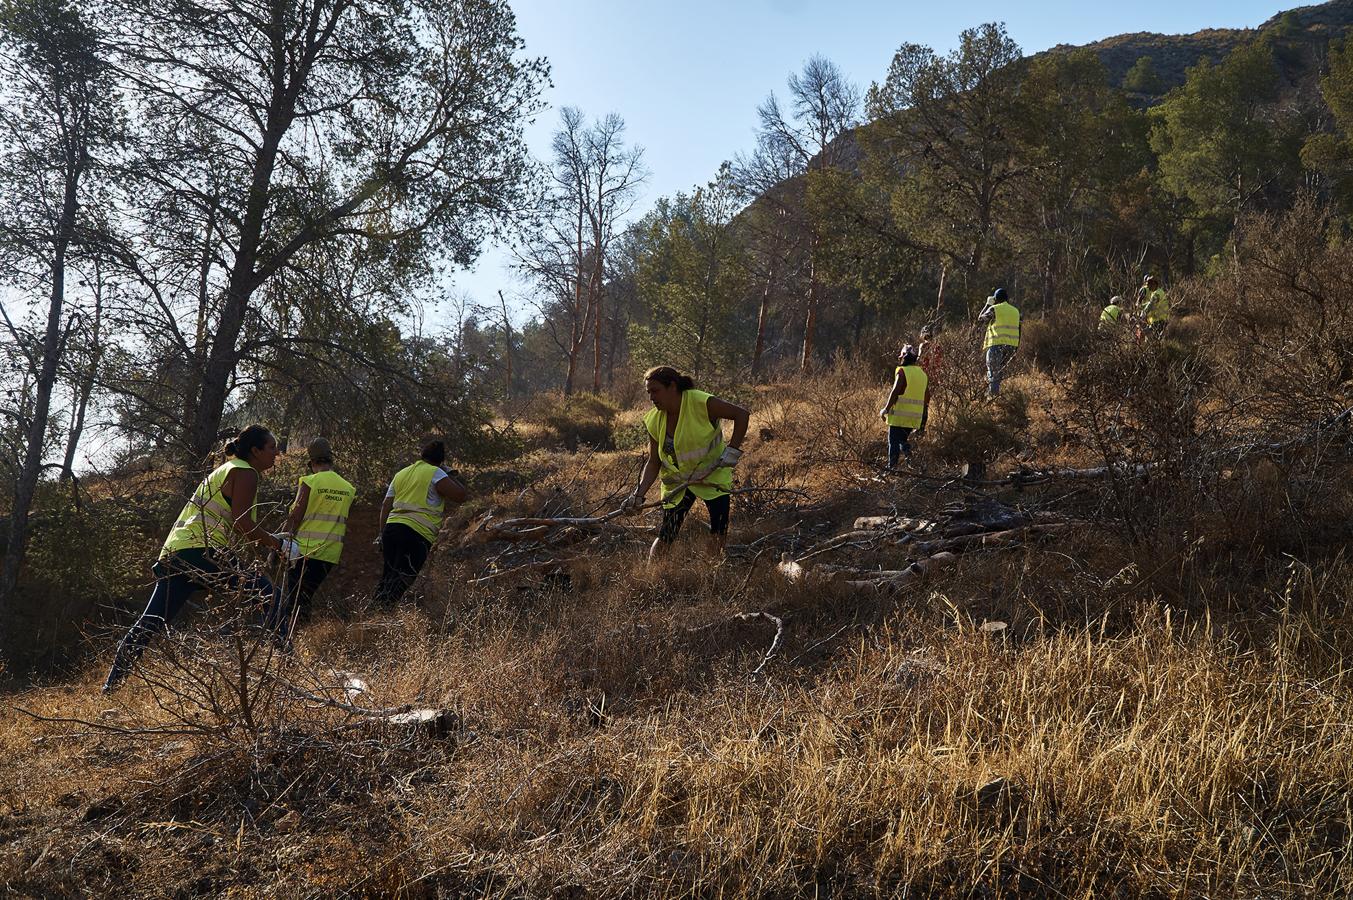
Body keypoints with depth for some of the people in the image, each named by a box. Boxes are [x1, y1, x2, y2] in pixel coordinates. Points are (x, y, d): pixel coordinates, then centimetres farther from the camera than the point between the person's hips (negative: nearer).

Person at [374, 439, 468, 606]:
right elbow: (461, 496, -7)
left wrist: (382, 534, 22)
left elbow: (385, 506, 19)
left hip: (391, 527, 7)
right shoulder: (435, 474, 0)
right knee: (403, 580, -9)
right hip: (417, 533, -7)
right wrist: (448, 475, 7)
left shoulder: (401, 474, 22)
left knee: (388, 576, 16)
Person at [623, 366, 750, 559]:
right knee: (666, 536, -4)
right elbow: (654, 463, -1)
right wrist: (639, 494, -11)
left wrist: (732, 450, -18)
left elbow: (742, 414, -14)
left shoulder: (701, 403, -20)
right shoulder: (654, 421, -6)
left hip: (713, 476, -3)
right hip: (677, 482, 3)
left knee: (719, 534, -6)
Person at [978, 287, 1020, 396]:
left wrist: (988, 305, 20)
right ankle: (996, 393, 15)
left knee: (993, 373, -3)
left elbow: (980, 319, 10)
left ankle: (992, 394, -10)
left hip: (997, 344, -6)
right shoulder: (1015, 311, 17)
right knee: (1000, 373, 16)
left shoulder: (994, 309, -1)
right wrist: (1016, 349, 19)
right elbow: (1018, 331, 16)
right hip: (1012, 345, 6)